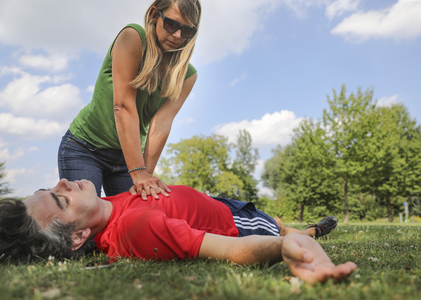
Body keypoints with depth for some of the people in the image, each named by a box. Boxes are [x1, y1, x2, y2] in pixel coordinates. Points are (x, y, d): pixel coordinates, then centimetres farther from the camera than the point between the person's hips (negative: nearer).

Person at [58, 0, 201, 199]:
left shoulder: (187, 75, -4)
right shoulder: (133, 37, -16)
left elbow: (162, 123, -16)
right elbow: (123, 106, -25)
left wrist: (146, 176, -28)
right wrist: (138, 172, -32)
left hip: (128, 156, 4)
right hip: (84, 147, -3)